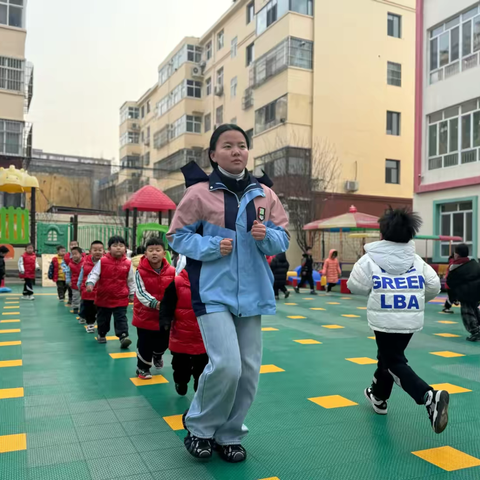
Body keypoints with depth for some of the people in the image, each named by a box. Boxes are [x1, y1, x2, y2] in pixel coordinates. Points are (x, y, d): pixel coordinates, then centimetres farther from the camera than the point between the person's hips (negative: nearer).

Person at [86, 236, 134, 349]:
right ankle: (101, 334, 37)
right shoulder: (102, 261, -8)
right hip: (103, 297, 1)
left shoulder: (128, 263, -4)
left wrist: (132, 293, 9)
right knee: (103, 318, 18)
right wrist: (90, 283, -29)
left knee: (121, 318, -6)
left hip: (121, 298, -1)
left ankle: (123, 336, -9)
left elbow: (131, 280, 5)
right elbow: (94, 274, -10)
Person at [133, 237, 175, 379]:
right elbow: (140, 292, -20)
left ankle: (157, 355, 51)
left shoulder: (171, 271, -5)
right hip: (145, 314, -3)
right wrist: (155, 303, -33)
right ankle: (142, 368, 25)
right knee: (145, 344, 4)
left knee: (164, 341, 18)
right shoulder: (140, 271, -14)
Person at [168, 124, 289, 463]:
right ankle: (199, 426, 14)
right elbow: (178, 236, -1)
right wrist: (212, 246, -17)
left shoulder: (265, 194, 5)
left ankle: (229, 435, 30)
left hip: (251, 293, 5)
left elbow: (283, 239, 8)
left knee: (248, 370, 8)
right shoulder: (199, 192, -6)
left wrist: (267, 236, -14)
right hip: (214, 293, -4)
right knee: (226, 365, -16)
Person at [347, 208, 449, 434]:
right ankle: (379, 396, 41)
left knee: (395, 363, 2)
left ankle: (430, 397, -21)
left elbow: (355, 287, -1)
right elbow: (434, 286, 6)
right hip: (411, 320, 5)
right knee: (389, 356, 24)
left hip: (385, 320, -5)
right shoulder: (416, 259, 6)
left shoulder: (371, 258, -5)